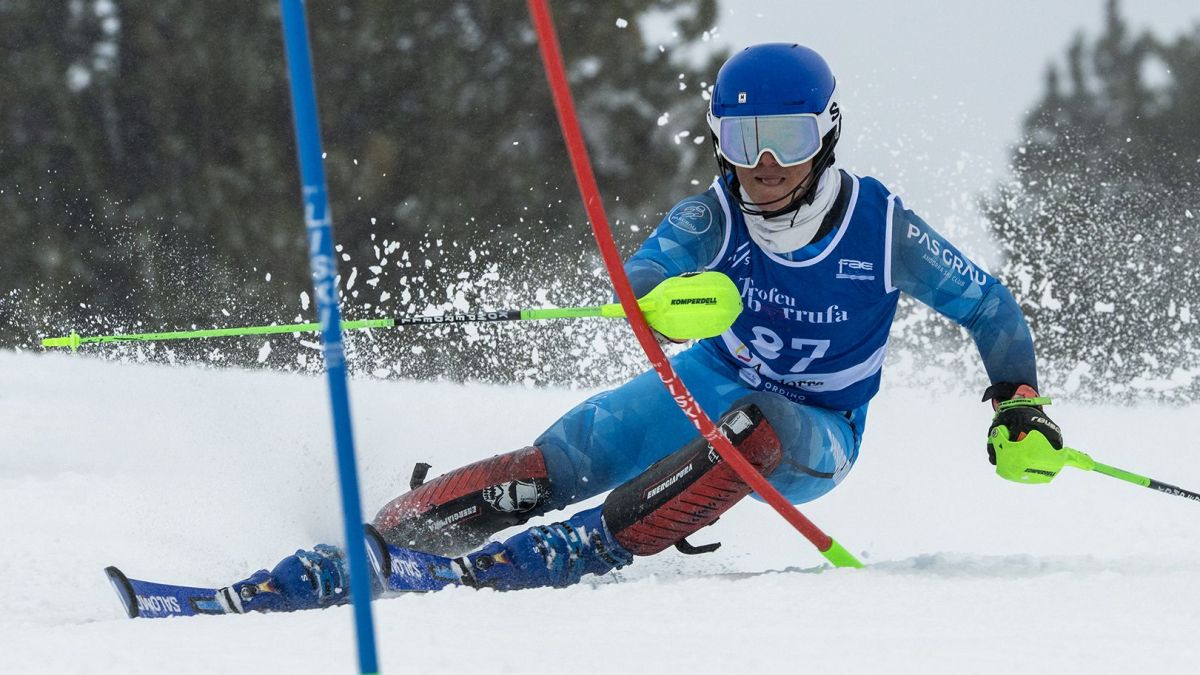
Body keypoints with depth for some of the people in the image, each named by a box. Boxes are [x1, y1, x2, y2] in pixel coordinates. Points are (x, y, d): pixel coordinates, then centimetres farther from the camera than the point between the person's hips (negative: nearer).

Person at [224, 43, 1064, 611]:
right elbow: (638, 286, -30)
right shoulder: (712, 218, -16)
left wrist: (1019, 403, -19)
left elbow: (991, 308, -6)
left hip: (814, 439, -2)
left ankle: (591, 549, -40)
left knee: (754, 426, -39)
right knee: (556, 463, -20)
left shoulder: (883, 227, -19)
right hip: (710, 384, 2)